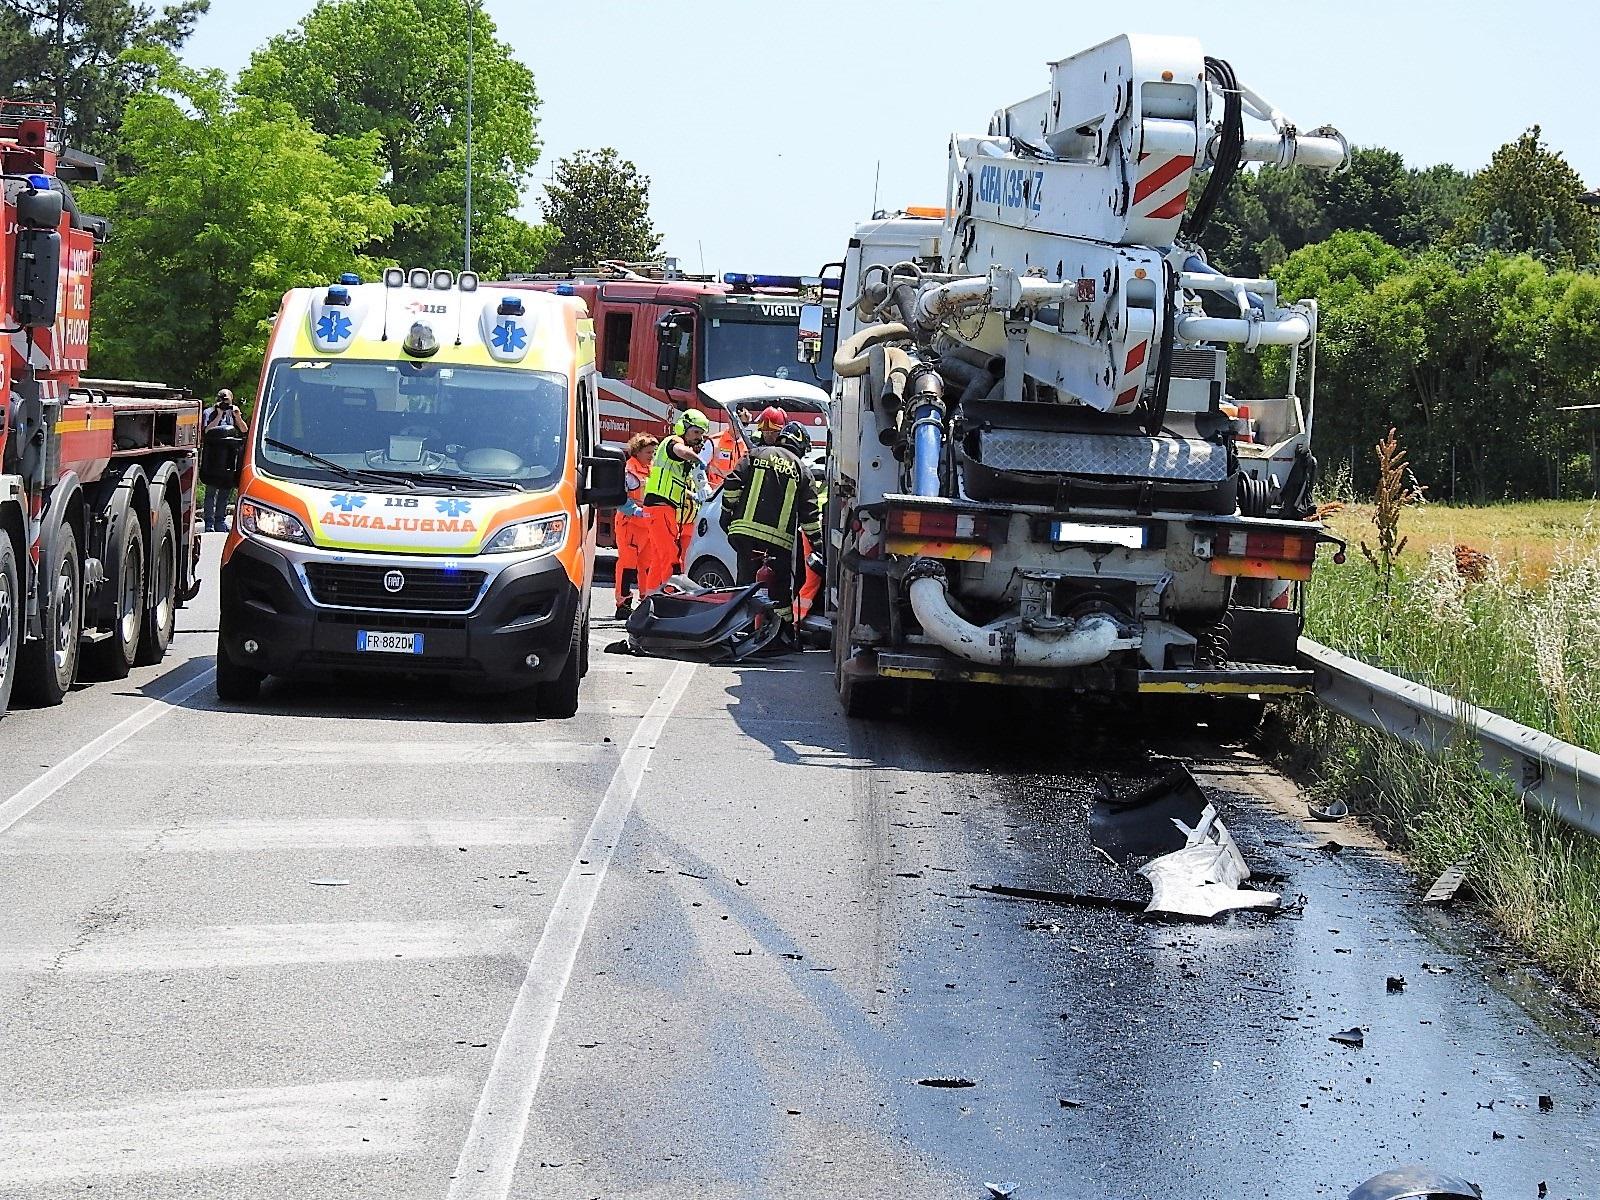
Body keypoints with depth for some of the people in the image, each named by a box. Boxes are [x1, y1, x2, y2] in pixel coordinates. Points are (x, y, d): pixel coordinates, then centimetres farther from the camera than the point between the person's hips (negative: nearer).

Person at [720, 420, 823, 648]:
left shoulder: (757, 455, 10)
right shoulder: (802, 469, 10)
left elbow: (732, 484, 3)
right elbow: (809, 512, 9)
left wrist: (727, 513, 14)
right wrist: (817, 541, 16)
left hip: (745, 529, 1)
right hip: (779, 538, -1)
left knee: (747, 581, 6)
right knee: (780, 587, 7)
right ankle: (787, 632, 8)